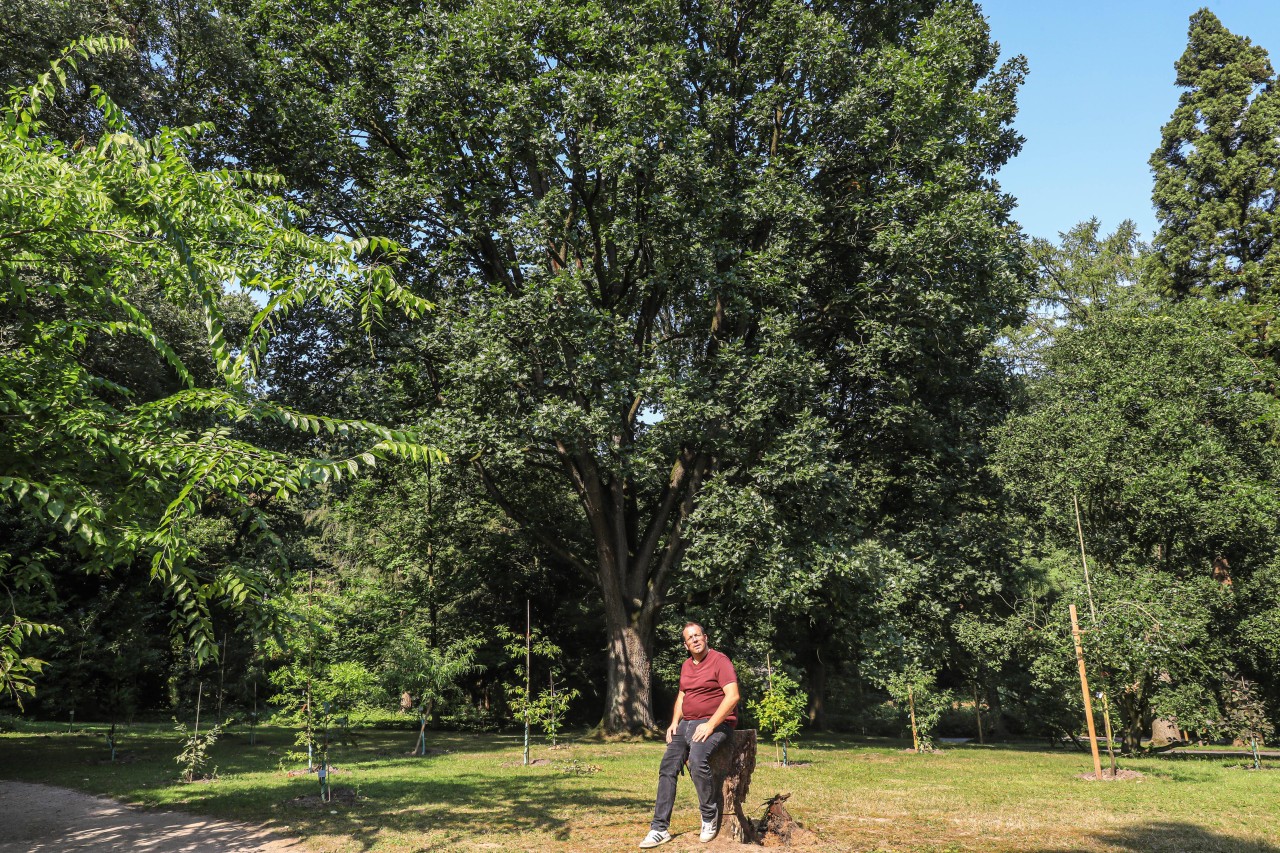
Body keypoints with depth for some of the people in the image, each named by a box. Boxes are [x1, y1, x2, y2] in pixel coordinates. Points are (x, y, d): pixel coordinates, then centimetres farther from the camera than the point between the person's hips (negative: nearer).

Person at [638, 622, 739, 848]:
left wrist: (710, 725, -23)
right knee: (667, 768, -5)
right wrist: (674, 722, 9)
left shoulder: (719, 661, -10)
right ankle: (660, 828, 0)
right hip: (686, 724, 8)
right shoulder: (686, 665, 15)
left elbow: (733, 696, -19)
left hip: (715, 724, -8)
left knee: (697, 760, -33)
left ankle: (710, 817, -12)